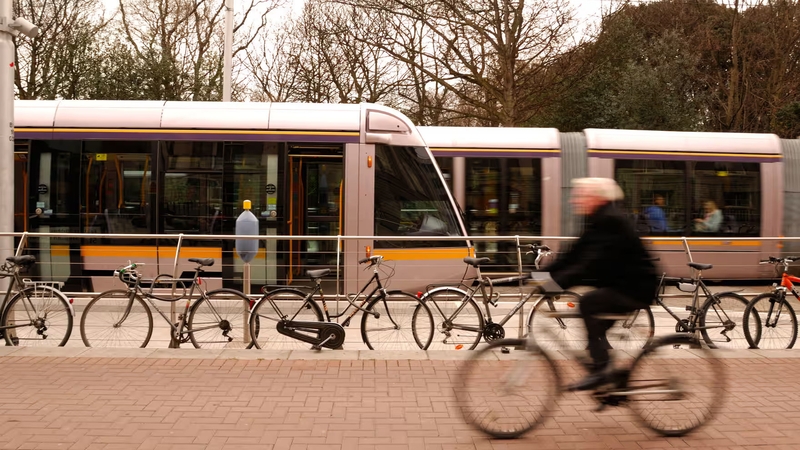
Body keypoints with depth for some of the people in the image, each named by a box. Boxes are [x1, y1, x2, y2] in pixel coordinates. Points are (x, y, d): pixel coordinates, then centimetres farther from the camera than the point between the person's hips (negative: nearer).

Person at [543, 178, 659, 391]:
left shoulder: (610, 222, -20)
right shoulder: (598, 221, 10)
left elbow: (593, 262, -31)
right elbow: (573, 255, 10)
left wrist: (557, 283, -37)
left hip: (636, 288, -10)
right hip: (621, 284, 10)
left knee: (589, 302, -24)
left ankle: (600, 369, -20)